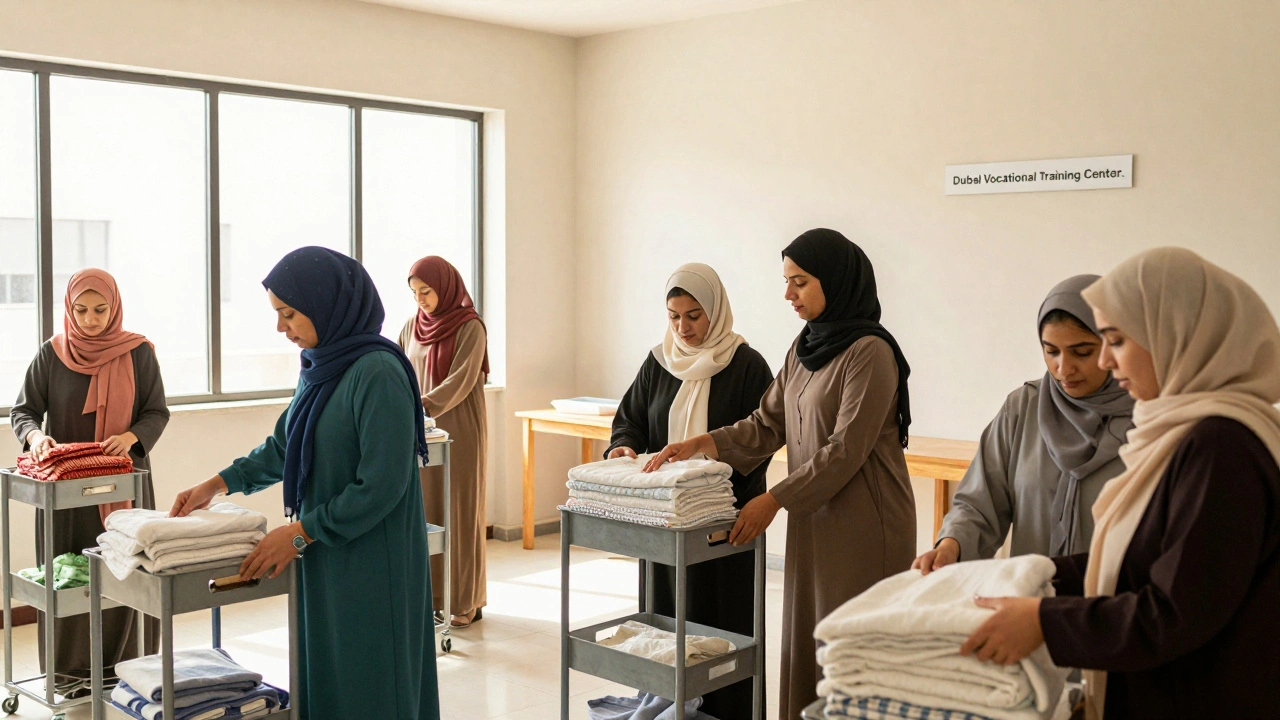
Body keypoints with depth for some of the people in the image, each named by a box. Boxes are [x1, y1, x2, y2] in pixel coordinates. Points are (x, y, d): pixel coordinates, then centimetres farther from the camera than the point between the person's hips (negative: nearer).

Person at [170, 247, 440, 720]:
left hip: (370, 564, -8)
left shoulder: (378, 373, -19)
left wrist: (300, 534, -17)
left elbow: (382, 485, -22)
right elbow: (285, 444, 22)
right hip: (325, 558, 8)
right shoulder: (319, 368, 8)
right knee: (323, 680, 15)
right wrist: (218, 484, 13)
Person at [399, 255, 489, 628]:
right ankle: (432, 592, 16)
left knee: (460, 509, 0)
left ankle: (467, 600, 8)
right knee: (426, 509, 7)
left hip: (459, 431, -5)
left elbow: (460, 381, -19)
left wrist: (421, 408, -30)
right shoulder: (412, 327, 9)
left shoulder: (470, 328, -9)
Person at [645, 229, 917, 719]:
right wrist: (700, 444, -2)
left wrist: (774, 500, -16)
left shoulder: (870, 352, -15)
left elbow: (845, 450, -19)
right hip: (814, 519, 8)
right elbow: (767, 426, 10)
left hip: (862, 525, -8)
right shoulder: (805, 348, 10)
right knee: (805, 636, 12)